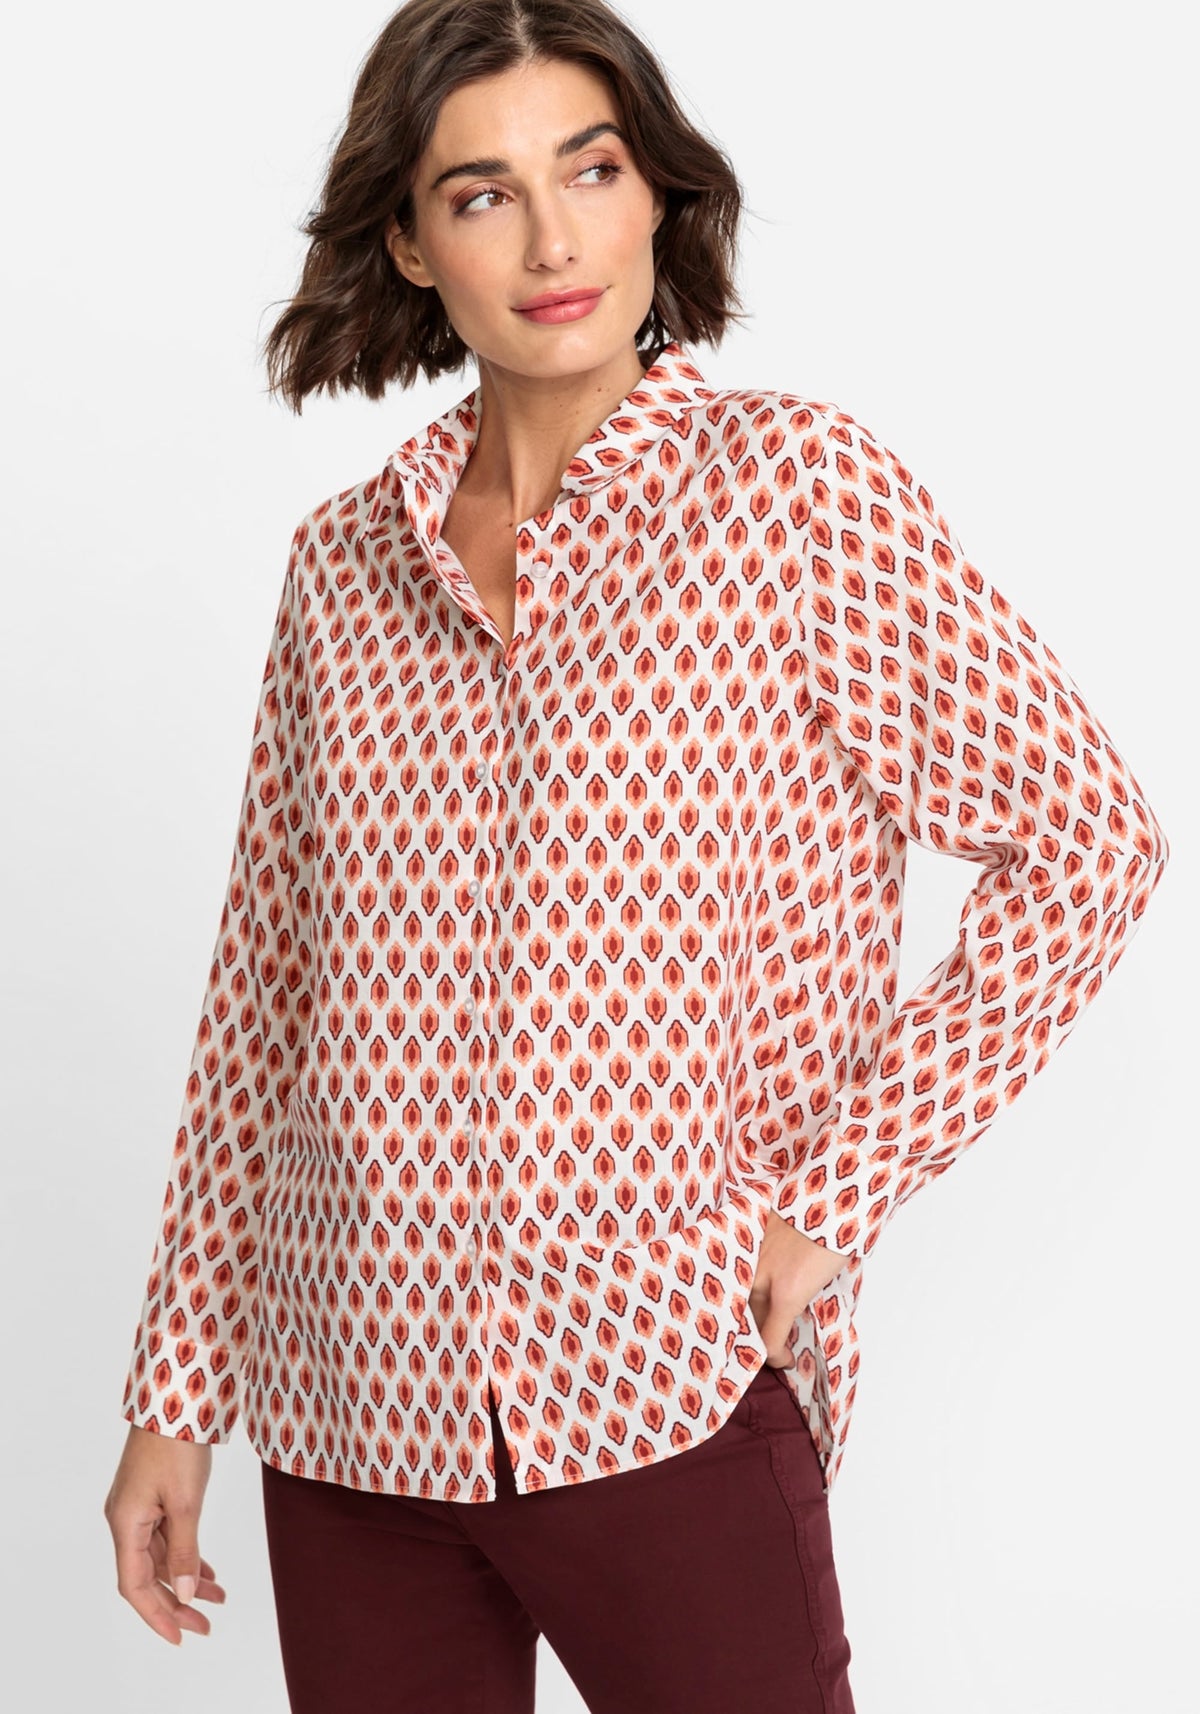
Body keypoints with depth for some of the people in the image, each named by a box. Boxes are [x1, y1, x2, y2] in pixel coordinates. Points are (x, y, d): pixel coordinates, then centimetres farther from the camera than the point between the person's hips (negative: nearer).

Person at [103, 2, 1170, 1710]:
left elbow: (1087, 844, -5)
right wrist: (175, 1392, 10)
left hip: (665, 1391, -3)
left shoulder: (796, 483, -5)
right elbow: (260, 998, 10)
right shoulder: (344, 561, 6)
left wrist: (833, 1200, -9)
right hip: (348, 1405, 4)